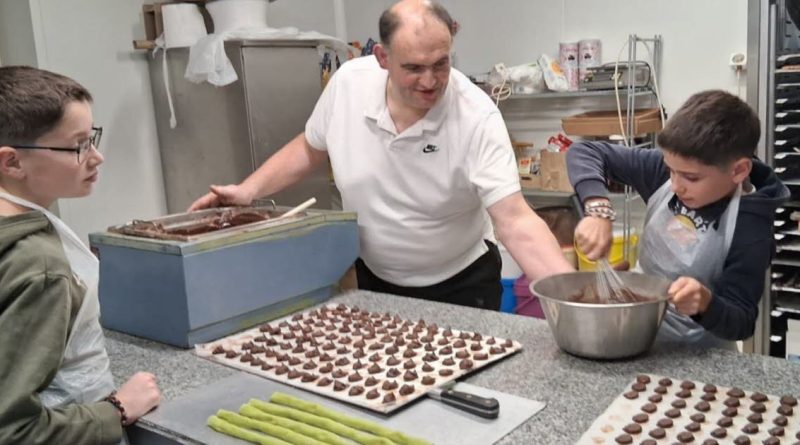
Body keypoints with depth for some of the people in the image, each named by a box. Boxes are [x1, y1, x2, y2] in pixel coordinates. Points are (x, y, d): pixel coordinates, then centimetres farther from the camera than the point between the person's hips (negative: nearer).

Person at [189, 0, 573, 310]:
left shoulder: (478, 117, -27)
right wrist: (248, 191, -6)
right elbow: (309, 148, 3)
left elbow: (515, 222, -32)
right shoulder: (348, 83, -17)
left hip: (461, 285, -3)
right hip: (374, 278, 4)